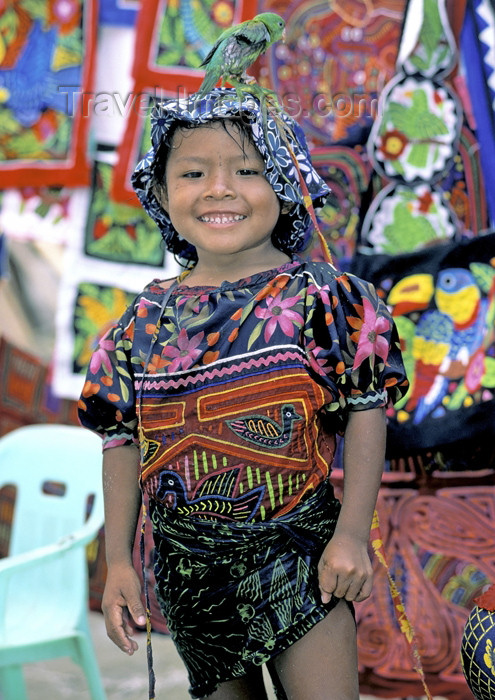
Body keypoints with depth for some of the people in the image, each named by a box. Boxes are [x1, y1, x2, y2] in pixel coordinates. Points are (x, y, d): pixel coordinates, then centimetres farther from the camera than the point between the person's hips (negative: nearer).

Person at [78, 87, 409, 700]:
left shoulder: (321, 298, -8)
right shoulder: (145, 321, 2)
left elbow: (366, 412, -6)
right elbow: (122, 440, 6)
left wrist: (352, 535, -10)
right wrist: (118, 560, 4)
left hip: (301, 556, -3)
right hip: (189, 569, 3)